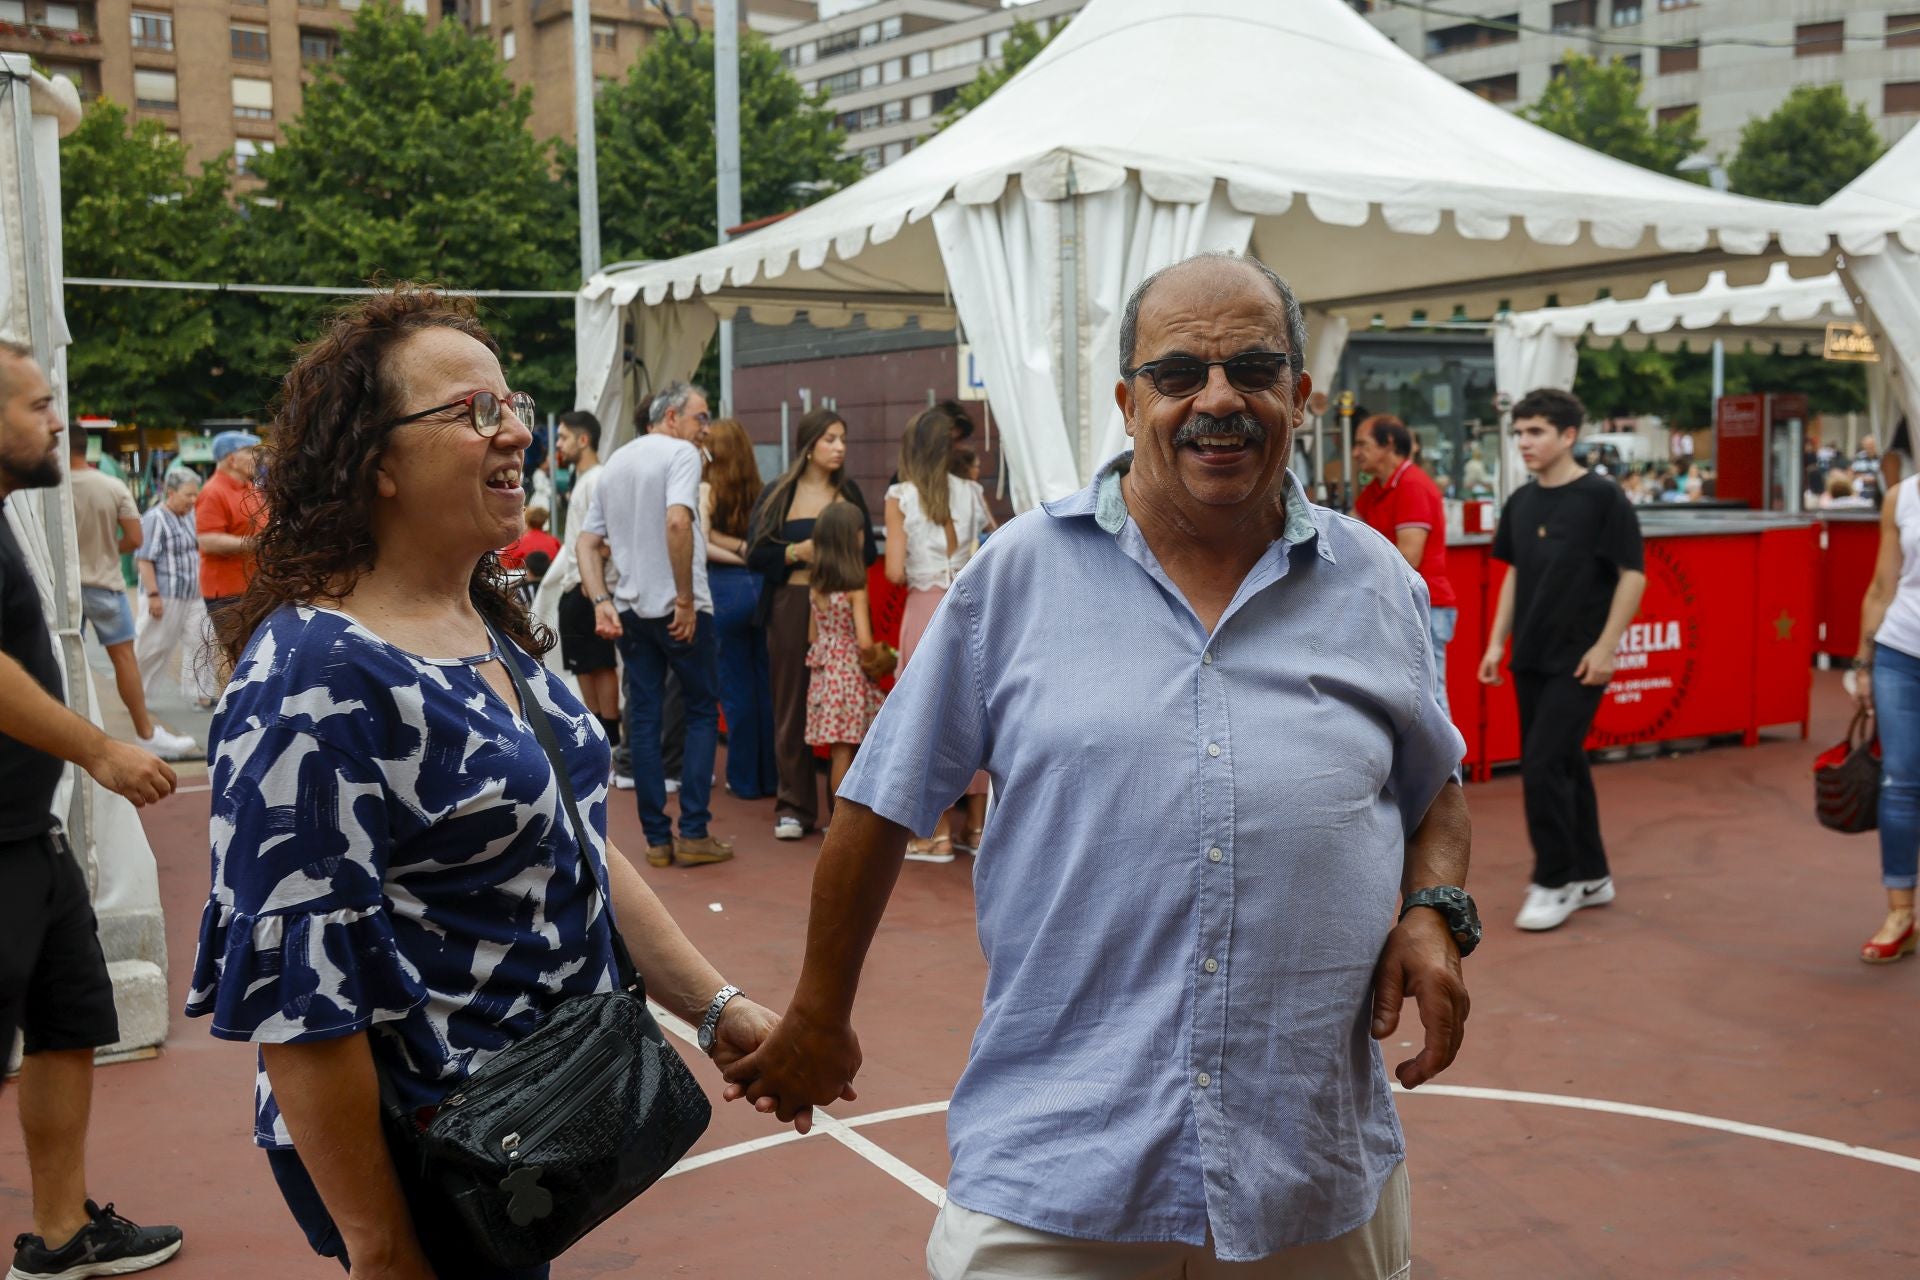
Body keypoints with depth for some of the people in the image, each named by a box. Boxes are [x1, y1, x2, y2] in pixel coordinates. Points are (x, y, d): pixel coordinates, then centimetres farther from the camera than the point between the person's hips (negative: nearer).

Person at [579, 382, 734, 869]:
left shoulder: (615, 462, 15)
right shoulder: (680, 453, -8)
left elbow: (587, 542, 11)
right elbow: (677, 522, -24)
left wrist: (601, 602, 3)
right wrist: (686, 599, -20)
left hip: (630, 609, 6)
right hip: (678, 609, -6)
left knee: (643, 720, 8)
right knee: (701, 714, 6)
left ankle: (657, 838, 11)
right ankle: (693, 833, 3)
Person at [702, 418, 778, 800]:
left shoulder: (706, 489, -6)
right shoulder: (760, 491, 4)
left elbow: (701, 543, -14)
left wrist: (739, 555, -5)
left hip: (725, 588, -4)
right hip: (761, 585, 4)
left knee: (735, 686, 6)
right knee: (765, 682, 10)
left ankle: (745, 777, 13)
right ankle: (769, 775, 18)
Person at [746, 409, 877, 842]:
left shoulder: (849, 493, 11)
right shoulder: (778, 494, 5)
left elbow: (869, 550, 9)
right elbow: (756, 556, 2)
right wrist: (796, 552, -14)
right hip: (790, 606, -1)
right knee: (792, 706, 1)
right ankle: (794, 806, 8)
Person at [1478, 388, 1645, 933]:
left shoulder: (1602, 497, -11)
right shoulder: (1521, 502, 7)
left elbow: (1632, 575, -11)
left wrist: (1605, 647, -15)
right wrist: (1497, 641, 10)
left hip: (1579, 659, -7)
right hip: (1530, 657, 7)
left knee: (1544, 764, -11)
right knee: (1564, 765, 13)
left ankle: (1555, 882, 3)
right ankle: (1591, 875, 26)